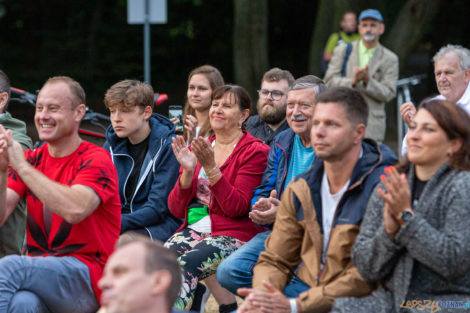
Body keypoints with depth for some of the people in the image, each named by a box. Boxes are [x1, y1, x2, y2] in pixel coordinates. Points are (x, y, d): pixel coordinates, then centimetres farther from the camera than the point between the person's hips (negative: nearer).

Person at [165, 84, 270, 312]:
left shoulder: (255, 152, 1)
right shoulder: (199, 148, 17)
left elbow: (236, 208, -10)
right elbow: (176, 210, 11)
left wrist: (211, 168, -18)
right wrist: (188, 172, -6)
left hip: (233, 234, -5)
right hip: (193, 229, 5)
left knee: (186, 264, -33)